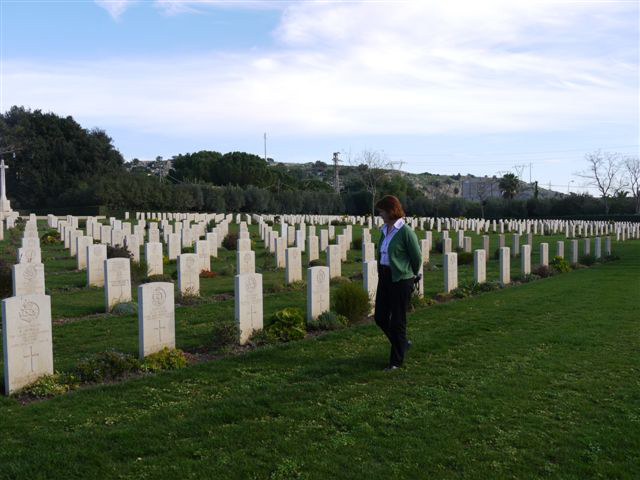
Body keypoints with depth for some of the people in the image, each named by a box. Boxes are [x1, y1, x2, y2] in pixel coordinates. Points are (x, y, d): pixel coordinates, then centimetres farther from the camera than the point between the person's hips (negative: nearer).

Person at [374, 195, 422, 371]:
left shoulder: (405, 231, -15)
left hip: (400, 279, -8)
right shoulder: (384, 230, 7)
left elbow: (417, 257, -8)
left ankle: (396, 360, 16)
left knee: (397, 320, 1)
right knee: (380, 317, 12)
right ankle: (402, 343, 35)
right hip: (384, 277, 8)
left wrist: (411, 274, 6)